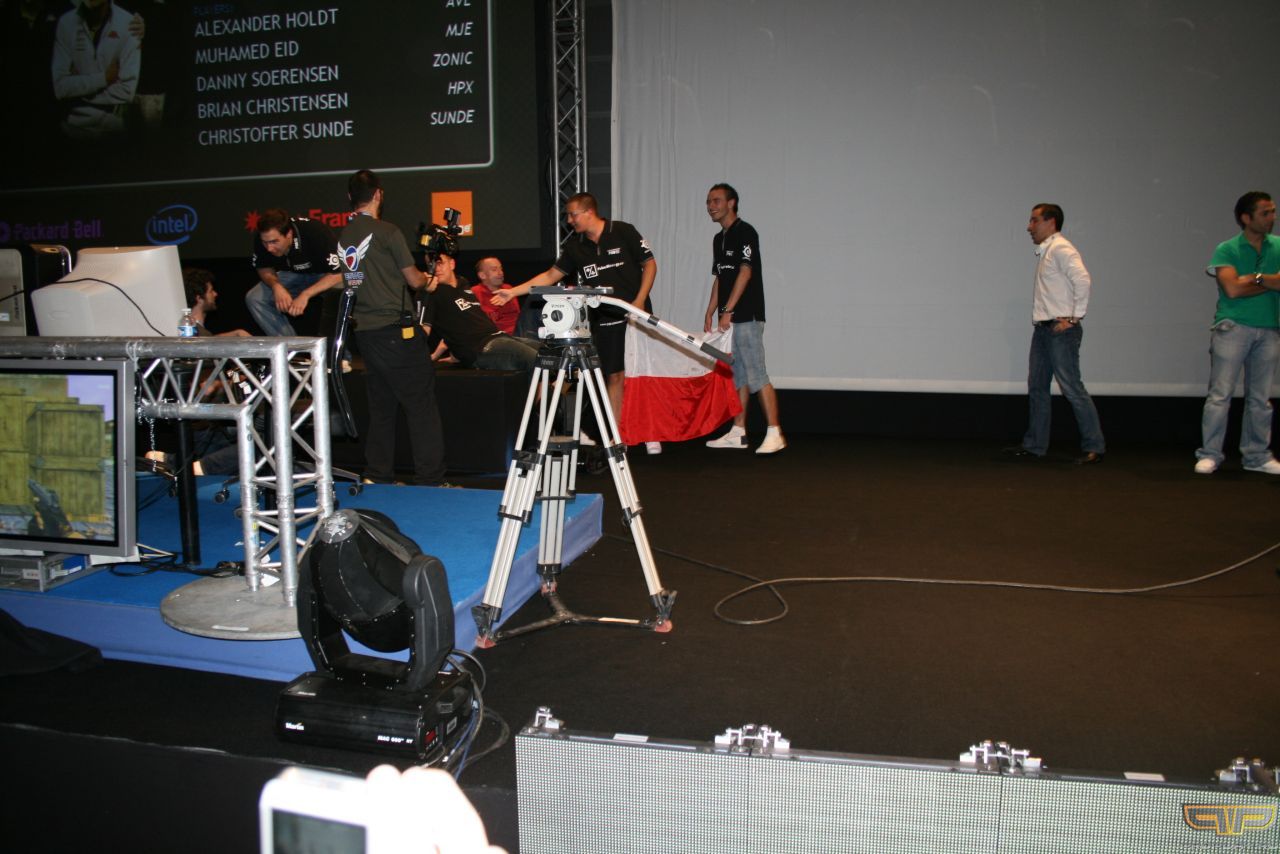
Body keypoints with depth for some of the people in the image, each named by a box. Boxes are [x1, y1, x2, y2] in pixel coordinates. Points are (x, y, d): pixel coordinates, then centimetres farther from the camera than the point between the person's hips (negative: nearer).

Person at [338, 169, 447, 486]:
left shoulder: (343, 238, 10)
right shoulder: (387, 232, -9)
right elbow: (414, 280, -3)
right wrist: (427, 280, 18)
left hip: (364, 332, 7)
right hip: (396, 330, -7)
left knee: (381, 405, 15)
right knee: (421, 406, -2)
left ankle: (377, 476, 19)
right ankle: (430, 479, -1)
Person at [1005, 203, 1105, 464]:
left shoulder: (1061, 249, -10)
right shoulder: (1046, 251, 18)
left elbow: (1083, 279, -22)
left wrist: (1074, 317, -18)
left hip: (1061, 330, -10)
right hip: (1043, 328, 10)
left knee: (1071, 387, -6)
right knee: (1037, 387, 11)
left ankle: (1094, 447, 2)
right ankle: (1035, 445, 18)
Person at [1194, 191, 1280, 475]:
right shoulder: (1227, 249, -1)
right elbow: (1233, 289, -14)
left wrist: (1256, 277, -13)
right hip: (1233, 327, -4)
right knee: (1220, 395, -5)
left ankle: (1257, 456, 16)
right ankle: (1209, 455, -1)